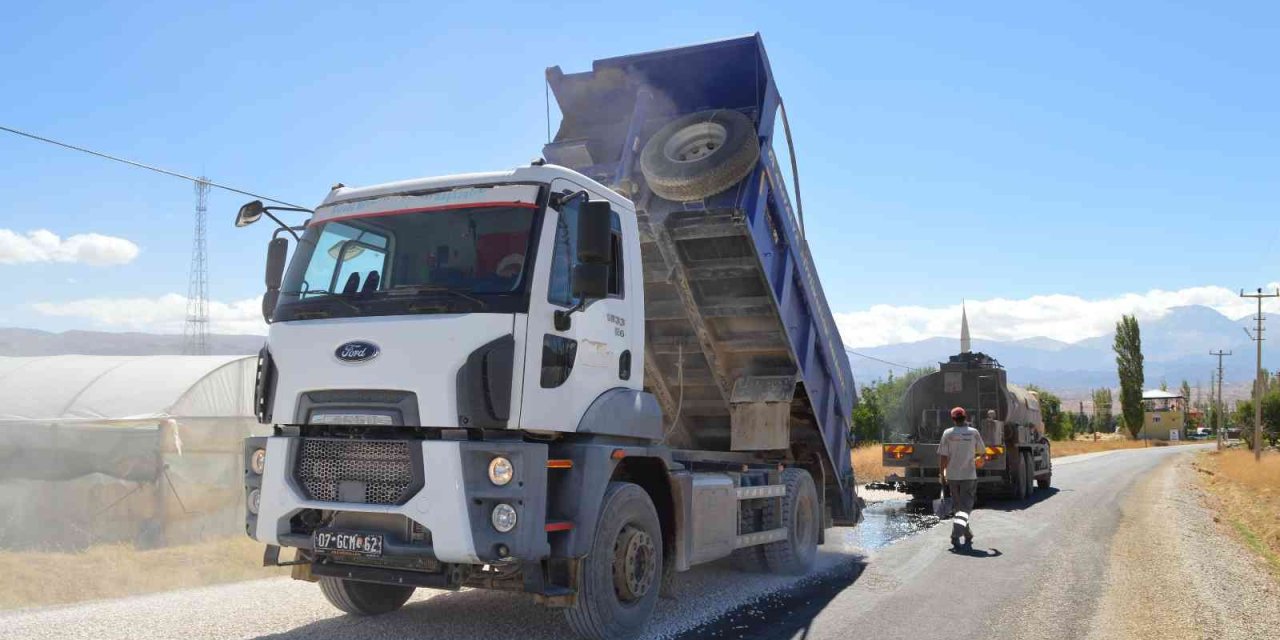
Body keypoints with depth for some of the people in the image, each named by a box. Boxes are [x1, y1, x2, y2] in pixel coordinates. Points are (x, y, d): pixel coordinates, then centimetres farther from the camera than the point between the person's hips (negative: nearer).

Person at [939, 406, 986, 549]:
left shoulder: (947, 433, -3)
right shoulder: (974, 432, -2)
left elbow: (943, 456, -5)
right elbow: (982, 452, 9)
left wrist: (942, 475, 4)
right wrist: (980, 461, 31)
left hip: (952, 476, 1)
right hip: (969, 475, -1)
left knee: (959, 506, 15)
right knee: (965, 507, -2)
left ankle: (968, 536, 25)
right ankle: (956, 533, -25)